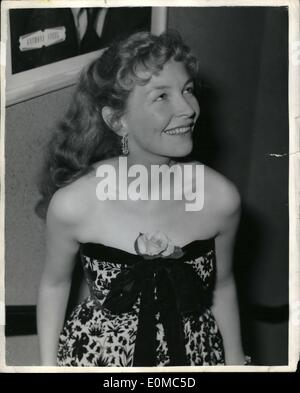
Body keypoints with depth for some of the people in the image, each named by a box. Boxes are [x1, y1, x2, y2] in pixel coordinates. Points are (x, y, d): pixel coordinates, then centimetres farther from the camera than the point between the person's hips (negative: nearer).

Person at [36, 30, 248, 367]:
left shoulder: (220, 198, -20)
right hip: (100, 352, -1)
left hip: (192, 353, 2)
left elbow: (222, 285, -2)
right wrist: (48, 365, -1)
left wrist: (235, 361, 7)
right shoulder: (73, 204, -24)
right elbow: (55, 284, -5)